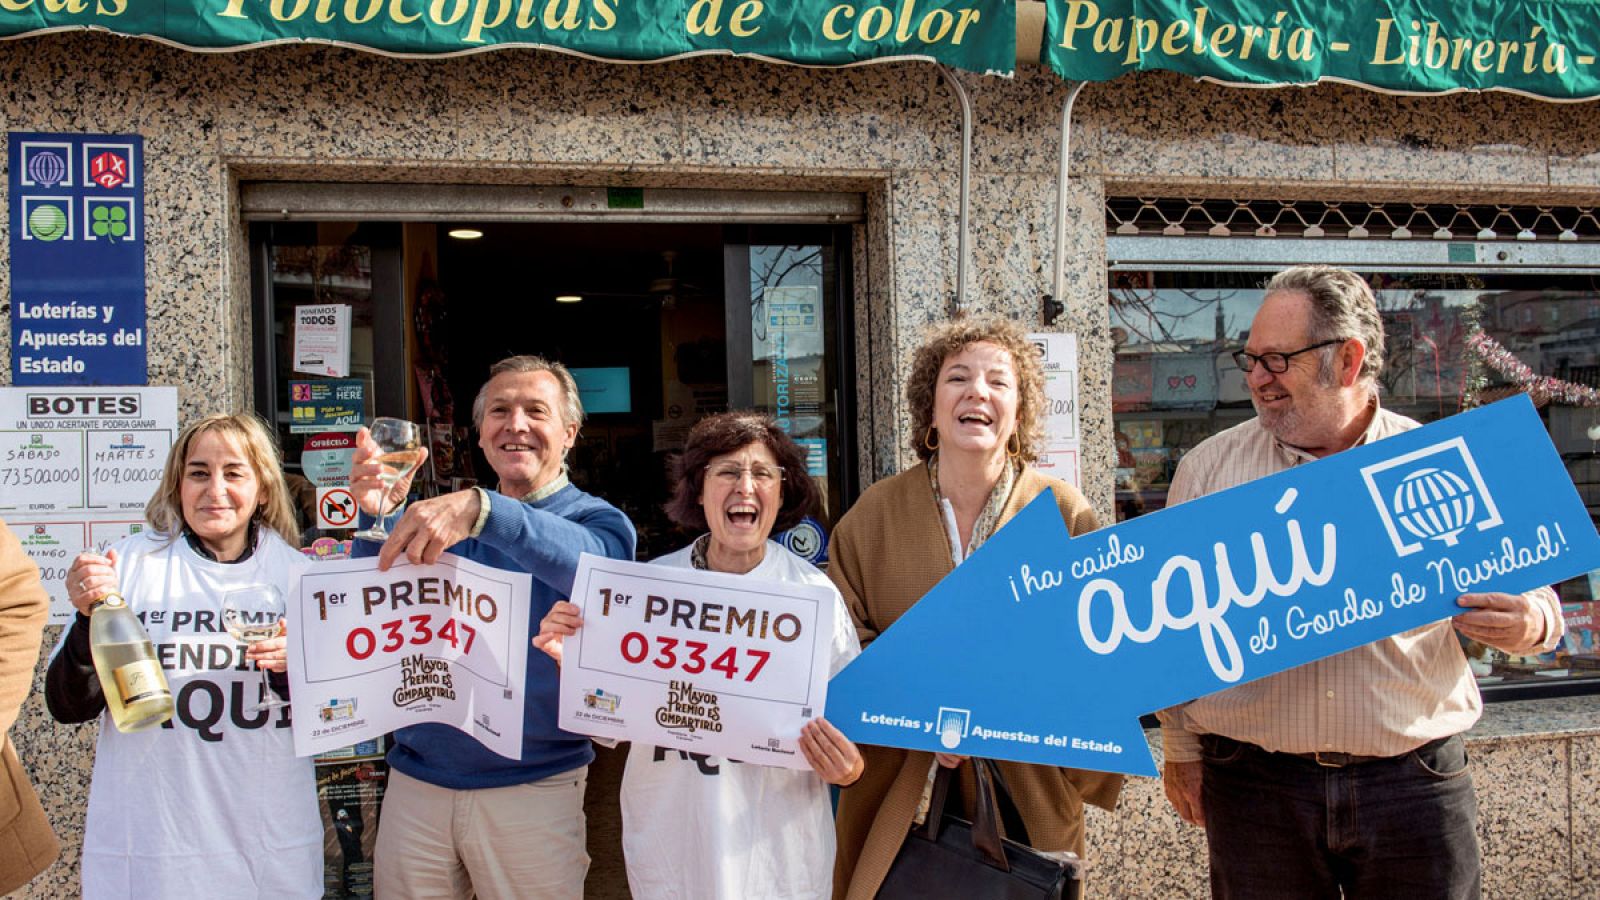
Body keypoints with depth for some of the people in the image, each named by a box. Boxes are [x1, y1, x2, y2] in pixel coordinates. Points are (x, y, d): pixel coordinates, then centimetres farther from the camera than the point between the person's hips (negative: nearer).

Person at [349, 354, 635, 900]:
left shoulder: (597, 519, -1)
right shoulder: (443, 516, 10)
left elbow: (593, 560, -26)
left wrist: (481, 510, -42)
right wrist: (379, 517, -18)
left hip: (532, 788, -3)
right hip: (416, 779, 3)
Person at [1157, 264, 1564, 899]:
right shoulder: (1208, 469, 3)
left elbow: (1529, 593, 8)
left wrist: (1530, 625, -15)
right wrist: (1182, 751, 5)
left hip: (1416, 781, 0)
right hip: (1254, 785, 0)